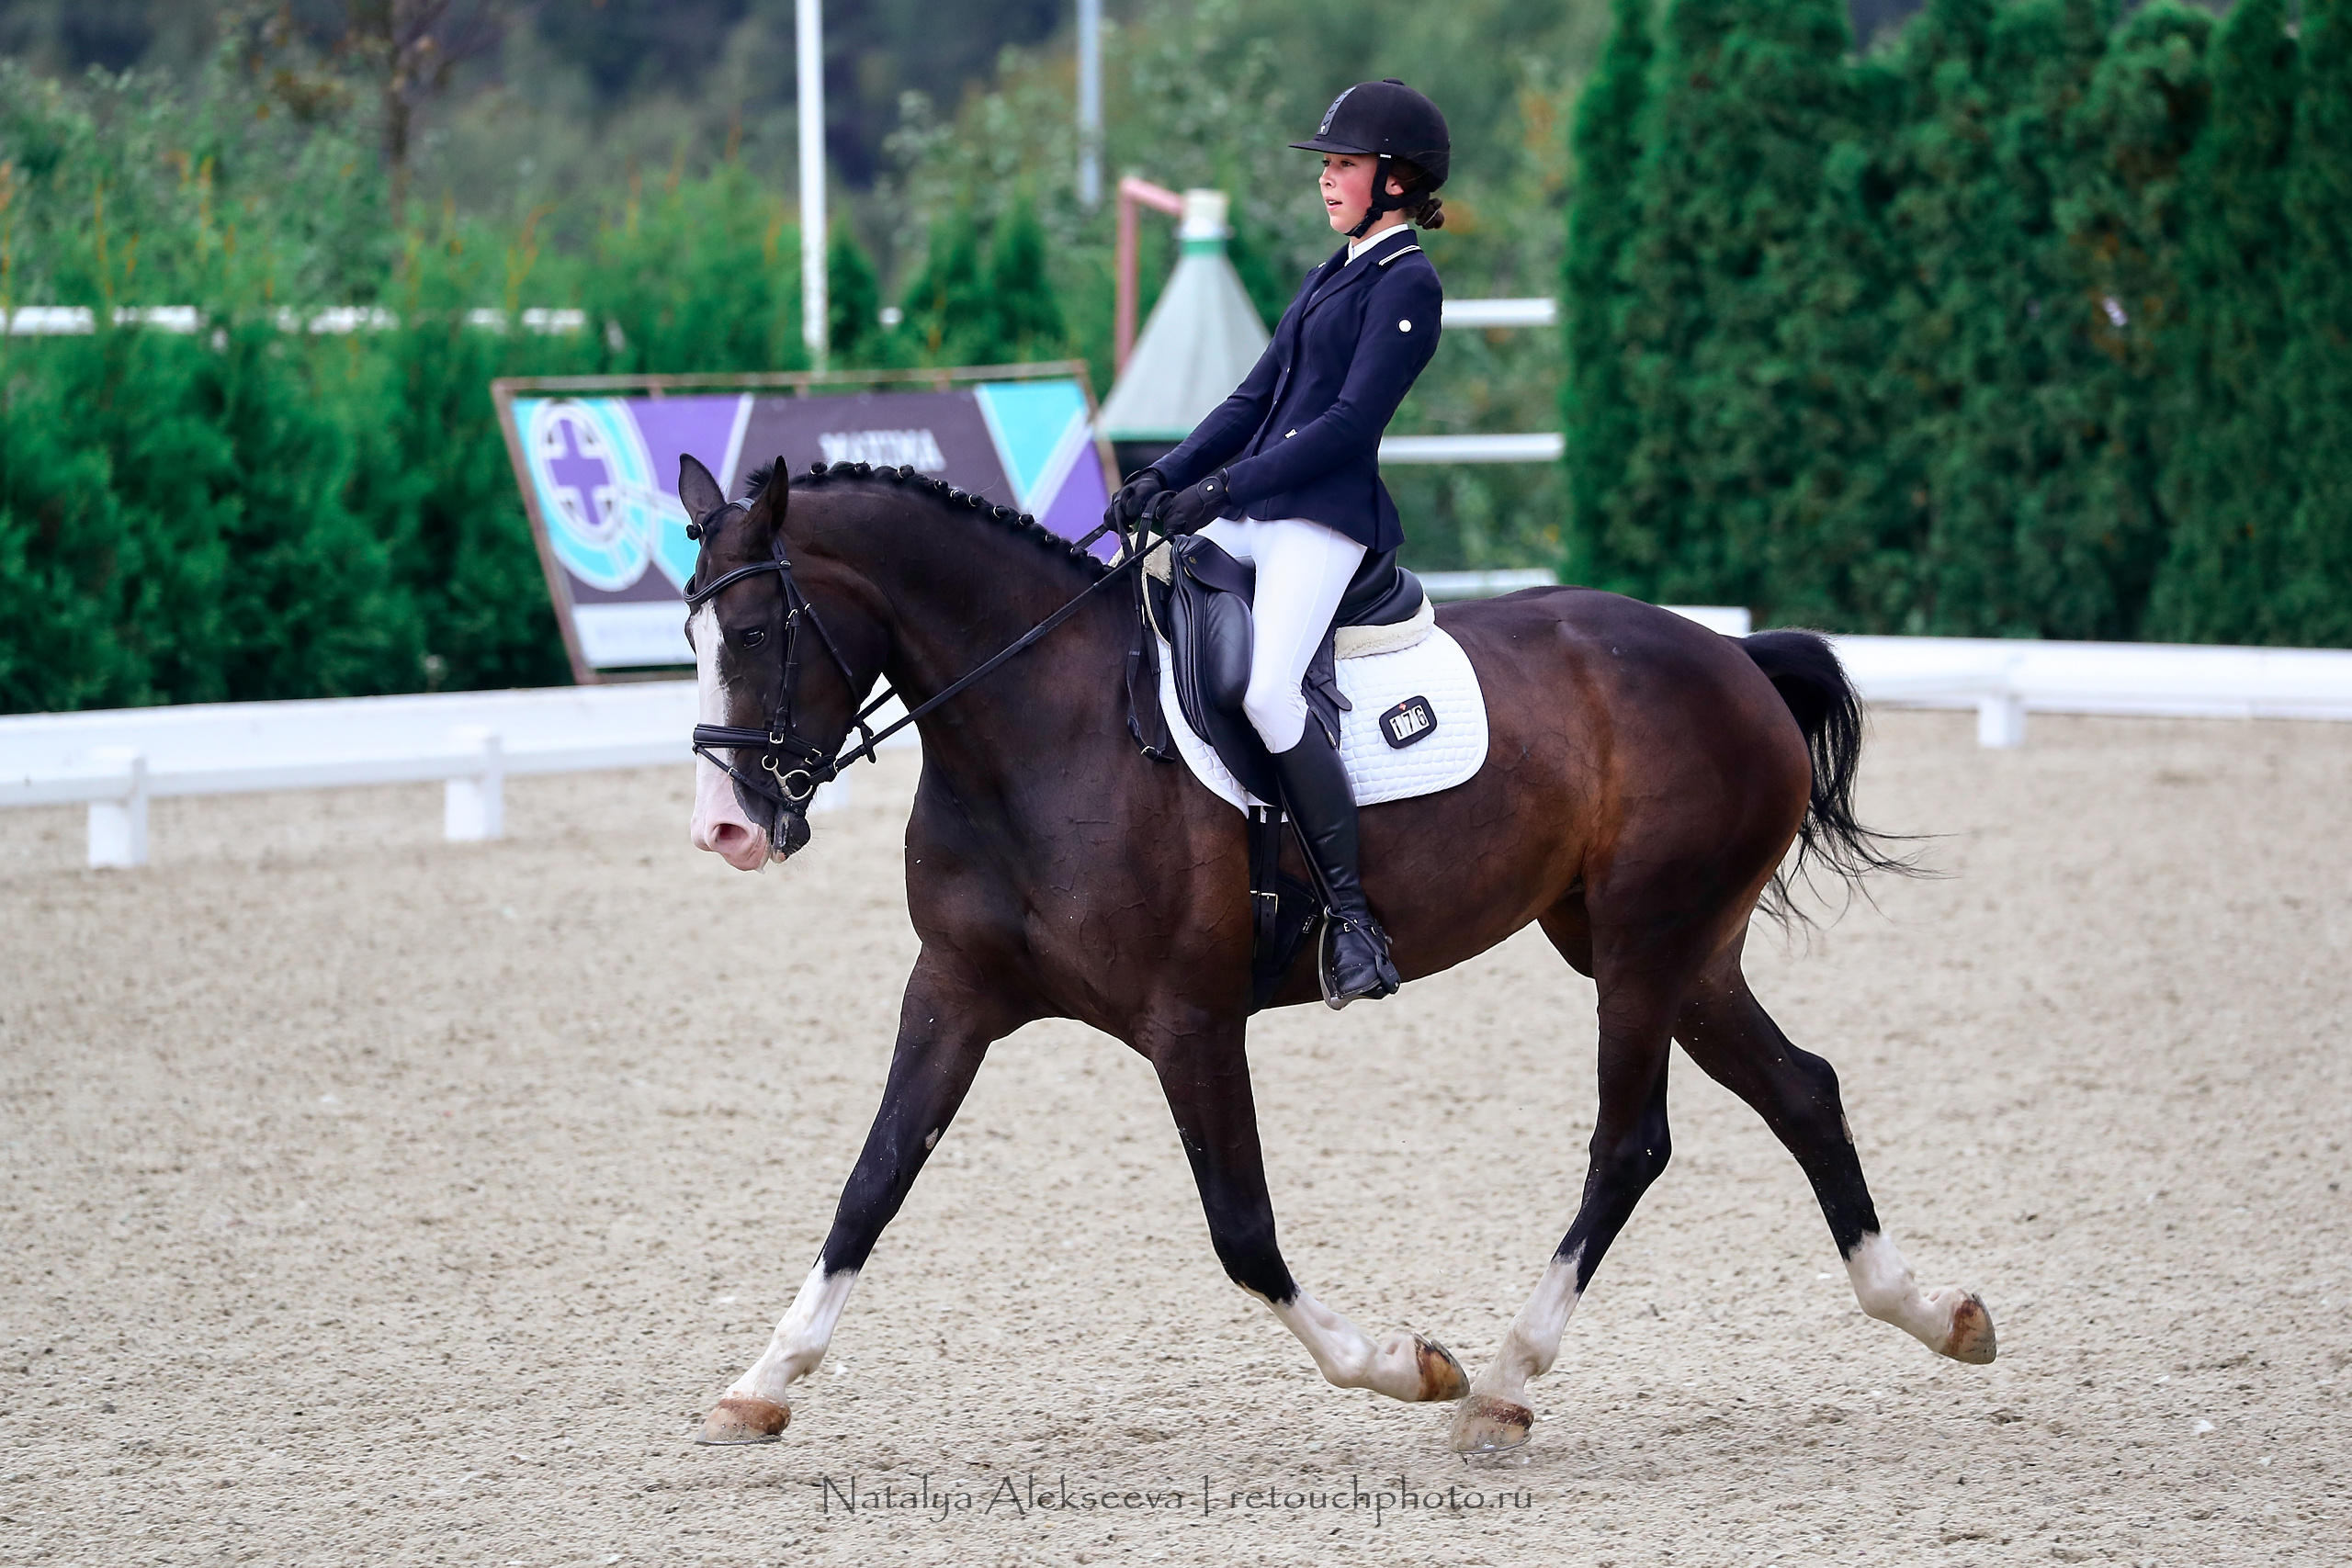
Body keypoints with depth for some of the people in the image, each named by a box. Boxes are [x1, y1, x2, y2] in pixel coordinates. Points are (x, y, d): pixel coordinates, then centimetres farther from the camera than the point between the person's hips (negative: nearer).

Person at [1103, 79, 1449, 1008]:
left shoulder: (1406, 284, -6)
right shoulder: (1333, 275, 22)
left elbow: (1351, 423, -15)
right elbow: (1255, 400, 21)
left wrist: (1222, 488, -20)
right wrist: (1163, 478, 8)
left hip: (1324, 518, -10)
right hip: (1247, 513, 10)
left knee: (1267, 690, -29)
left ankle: (1354, 920, -24)